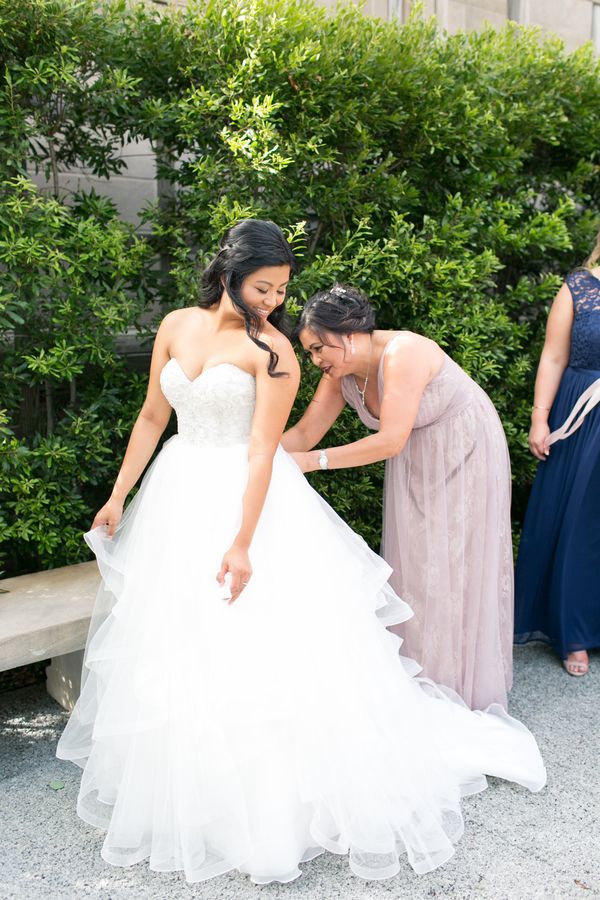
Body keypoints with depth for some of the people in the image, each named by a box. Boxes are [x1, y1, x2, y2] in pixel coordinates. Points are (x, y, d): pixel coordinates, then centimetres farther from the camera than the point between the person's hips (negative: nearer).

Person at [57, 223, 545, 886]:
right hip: (179, 496, 6)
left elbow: (262, 449, -17)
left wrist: (242, 543, -23)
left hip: (249, 496, -5)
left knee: (259, 643, -3)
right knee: (174, 643, 14)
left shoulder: (271, 349, -12)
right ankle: (186, 793, 37)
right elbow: (152, 417, 9)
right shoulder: (177, 326, 3)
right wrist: (119, 496, 10)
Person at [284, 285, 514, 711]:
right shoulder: (341, 374, -8)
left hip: (465, 450, -7)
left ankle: (464, 684, 17)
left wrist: (315, 461, -34)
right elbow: (304, 433, -4)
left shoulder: (402, 353, -31)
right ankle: (422, 675, 23)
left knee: (456, 562, -1)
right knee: (413, 559, 8)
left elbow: (392, 440, -34)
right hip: (415, 461, 7)